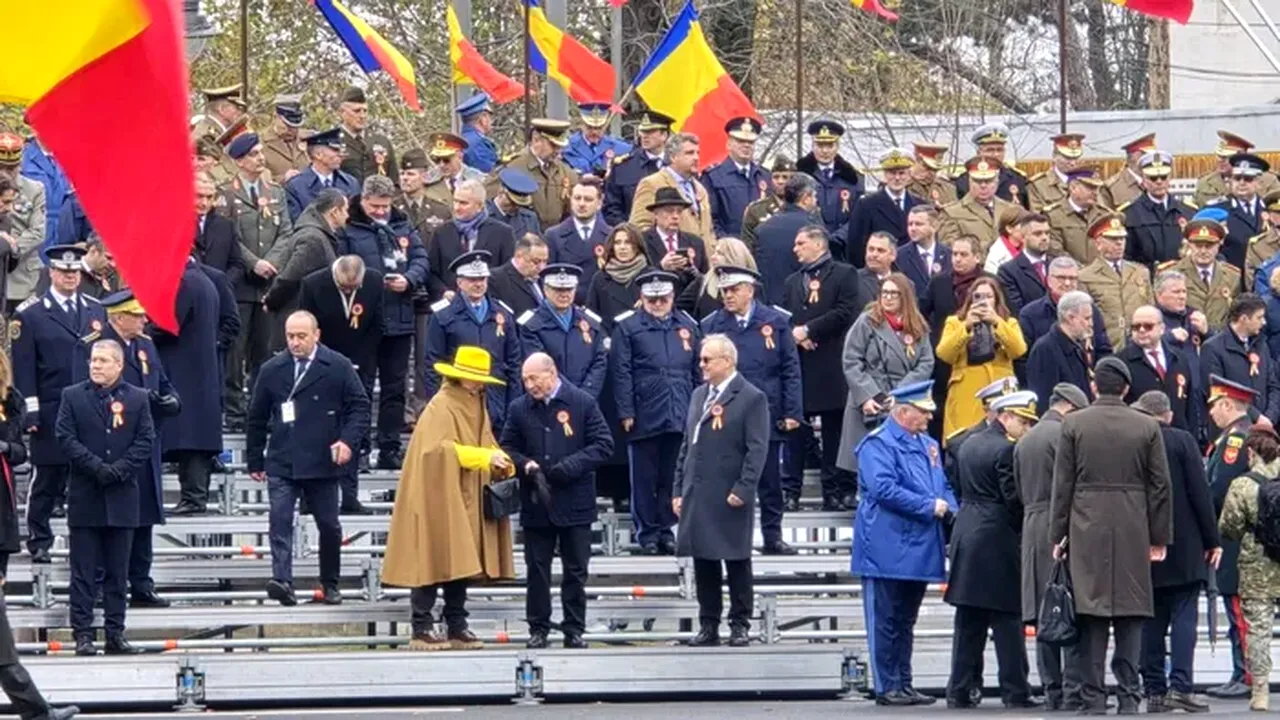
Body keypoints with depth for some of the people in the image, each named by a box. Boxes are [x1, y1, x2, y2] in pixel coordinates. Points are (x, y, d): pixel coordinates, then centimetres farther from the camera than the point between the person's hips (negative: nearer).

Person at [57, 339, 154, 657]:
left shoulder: (137, 399, 7)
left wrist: (120, 469, -13)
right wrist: (96, 467, -15)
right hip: (84, 497, -1)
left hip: (122, 496, 1)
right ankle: (83, 634, 1)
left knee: (118, 572, 6)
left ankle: (115, 633, 10)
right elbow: (66, 438, -4)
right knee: (84, 572, -1)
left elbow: (145, 440, 1)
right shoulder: (72, 396, 4)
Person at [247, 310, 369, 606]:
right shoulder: (272, 370, 7)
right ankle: (281, 581, -22)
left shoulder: (338, 367, 0)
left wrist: (348, 441, -13)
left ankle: (330, 584, 23)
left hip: (322, 462, -1)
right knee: (279, 521, -14)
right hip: (281, 463, 1)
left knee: (328, 525, 9)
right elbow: (256, 418, 13)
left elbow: (359, 407, 2)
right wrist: (255, 460, 12)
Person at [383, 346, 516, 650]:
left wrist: (501, 463, -1)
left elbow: (486, 444, 21)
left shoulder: (477, 408, 15)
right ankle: (422, 630, -5)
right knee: (435, 562, -8)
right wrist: (485, 457, -23)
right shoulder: (441, 407, -12)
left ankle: (457, 628, 12)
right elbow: (441, 449, -22)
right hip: (437, 499, -8)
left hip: (465, 503, 8)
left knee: (460, 563, 8)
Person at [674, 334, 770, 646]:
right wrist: (678, 489, 12)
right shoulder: (698, 396, 16)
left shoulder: (752, 398, -6)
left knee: (737, 563, 2)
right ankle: (708, 626, 12)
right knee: (703, 563, 7)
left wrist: (743, 489, -18)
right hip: (697, 496, 6)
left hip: (730, 498, -6)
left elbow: (757, 449, -11)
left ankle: (739, 625, 8)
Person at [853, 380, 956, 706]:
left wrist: (950, 510, -1)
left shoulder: (927, 445, 17)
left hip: (918, 550, 8)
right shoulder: (878, 444, -10)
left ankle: (904, 685, 17)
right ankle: (887, 687, 0)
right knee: (887, 622, -3)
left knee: (906, 621, 13)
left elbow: (943, 486, 22)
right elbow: (883, 488, -21)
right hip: (888, 549, -8)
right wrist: (930, 506, -18)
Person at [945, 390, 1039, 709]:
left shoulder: (969, 445, 14)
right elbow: (1014, 499, -16)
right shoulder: (1006, 450, -13)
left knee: (968, 623, 9)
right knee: (1008, 622, -3)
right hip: (998, 538, -8)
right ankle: (1015, 691, -2)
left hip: (966, 535, 8)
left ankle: (960, 690, 8)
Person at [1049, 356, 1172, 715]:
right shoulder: (1148, 427, 0)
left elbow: (1062, 485, 0)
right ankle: (1128, 695, 2)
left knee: (1091, 614, 1)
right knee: (1131, 612, 5)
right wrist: (1159, 537, 8)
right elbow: (1160, 486, 2)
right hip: (1133, 532, 0)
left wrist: (1058, 535, 6)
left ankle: (1093, 697, -2)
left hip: (1086, 529, 0)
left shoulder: (1073, 424, -2)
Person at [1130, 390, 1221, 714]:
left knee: (1152, 620, 7)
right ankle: (1180, 686, -12)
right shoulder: (1182, 441, -6)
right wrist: (1212, 539, -1)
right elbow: (1200, 493, -7)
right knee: (1184, 615, -2)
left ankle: (1155, 690, 5)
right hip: (1184, 548, -3)